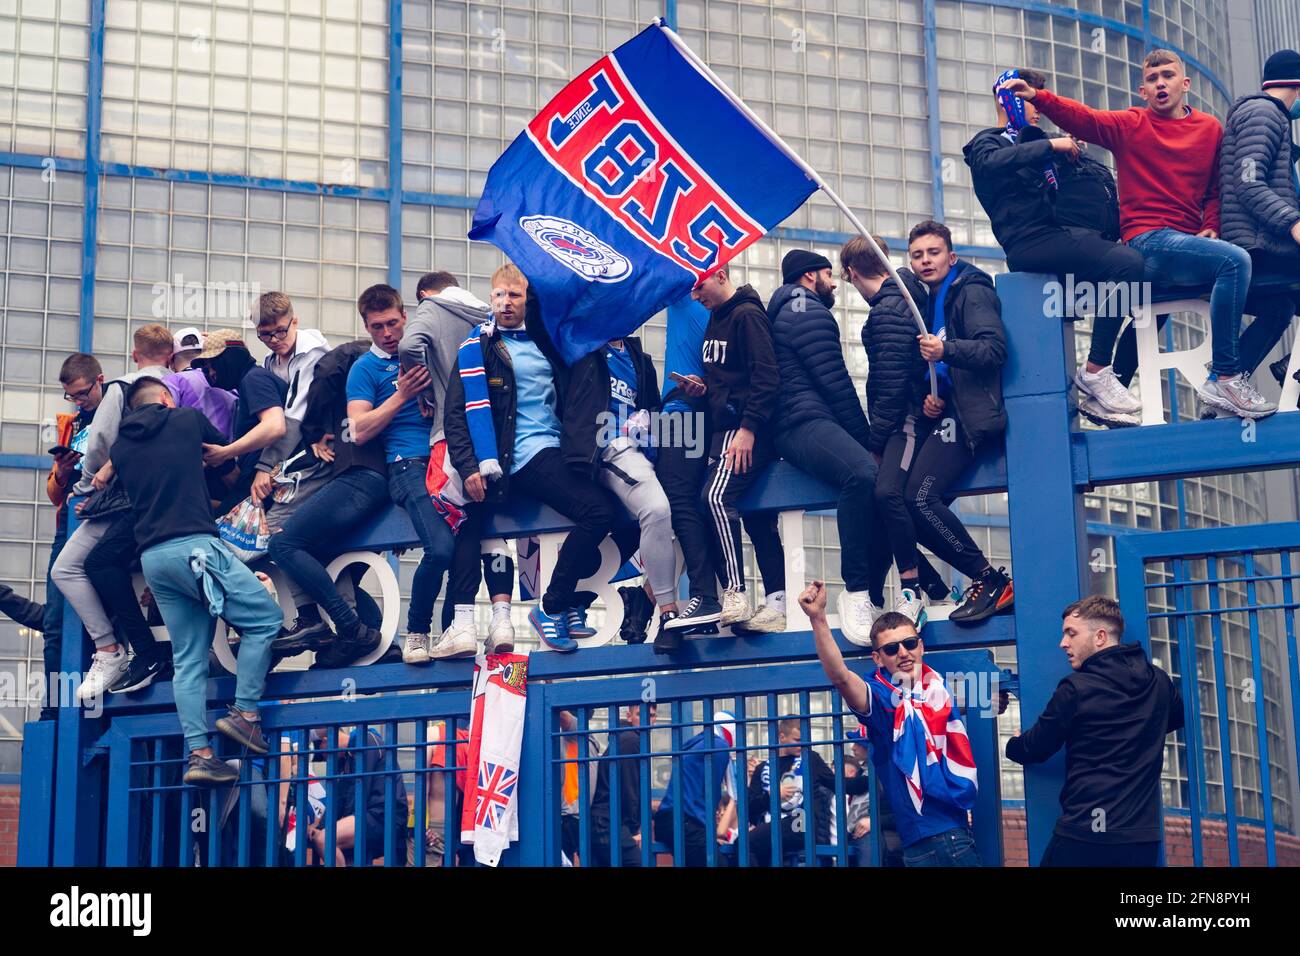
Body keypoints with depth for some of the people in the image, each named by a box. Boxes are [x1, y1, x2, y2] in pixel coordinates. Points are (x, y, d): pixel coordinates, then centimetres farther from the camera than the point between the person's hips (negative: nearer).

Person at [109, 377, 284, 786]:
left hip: (152, 556, 6)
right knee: (264, 617, 3)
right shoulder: (187, 420, 7)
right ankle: (244, 713, -4)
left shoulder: (120, 447, 17)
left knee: (188, 658, 6)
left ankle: (198, 753, -1)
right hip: (193, 544, -6)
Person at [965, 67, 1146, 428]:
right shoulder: (988, 142, 12)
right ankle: (1094, 373, -22)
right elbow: (993, 162, -16)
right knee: (1126, 263, -27)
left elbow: (1100, 175, 23)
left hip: (1063, 235, 7)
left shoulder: (1040, 143, 32)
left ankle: (1099, 394, -13)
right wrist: (1050, 146, -15)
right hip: (1030, 241, -7)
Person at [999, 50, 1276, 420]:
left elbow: (1216, 187, 19)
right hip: (1149, 242, -5)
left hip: (1191, 242, 5)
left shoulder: (1210, 129, 16)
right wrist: (1037, 97, -22)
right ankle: (1225, 376, -26)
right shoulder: (1130, 125, 6)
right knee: (1235, 260, -29)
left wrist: (1211, 225, 0)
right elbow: (1082, 119, -7)